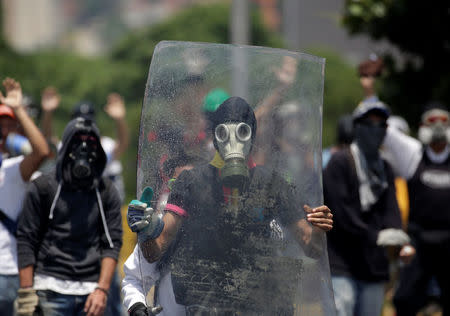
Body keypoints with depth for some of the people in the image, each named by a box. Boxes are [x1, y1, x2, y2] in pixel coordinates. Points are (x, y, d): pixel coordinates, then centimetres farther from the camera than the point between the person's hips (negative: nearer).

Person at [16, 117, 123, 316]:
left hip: (91, 290, 2)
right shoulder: (43, 187, 3)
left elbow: (112, 243, 7)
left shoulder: (106, 191, 10)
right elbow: (26, 241, 2)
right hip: (52, 289, -2)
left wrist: (102, 289, -4)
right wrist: (26, 293, -5)